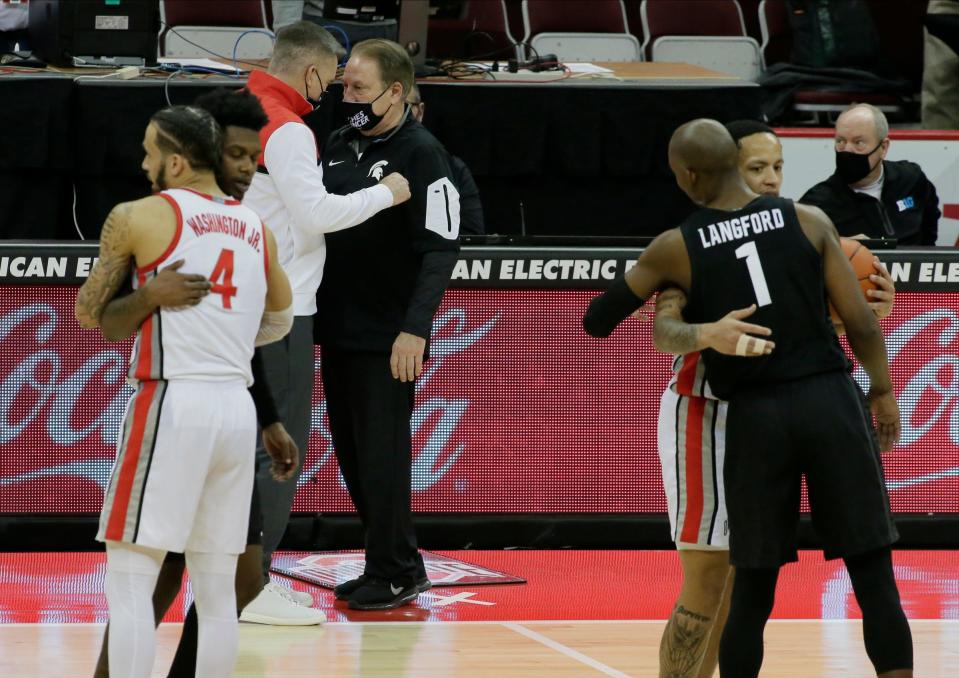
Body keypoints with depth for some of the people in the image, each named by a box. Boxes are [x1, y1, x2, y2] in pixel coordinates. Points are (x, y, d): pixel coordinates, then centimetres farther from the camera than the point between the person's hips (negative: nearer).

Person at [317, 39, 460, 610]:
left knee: (381, 455, -4)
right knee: (352, 455, 11)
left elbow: (442, 247, -16)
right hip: (338, 330, 8)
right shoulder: (340, 146, 12)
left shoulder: (422, 155, -10)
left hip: (387, 341, -8)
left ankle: (392, 575, 6)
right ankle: (401, 565, 21)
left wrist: (416, 328, -23)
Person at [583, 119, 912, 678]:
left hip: (754, 415, 1)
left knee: (753, 591, 11)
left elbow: (596, 321, 10)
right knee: (874, 577, 3)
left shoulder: (675, 249, 1)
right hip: (828, 399, 0)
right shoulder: (808, 221, 1)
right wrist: (883, 391, 15)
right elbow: (860, 321, 0)